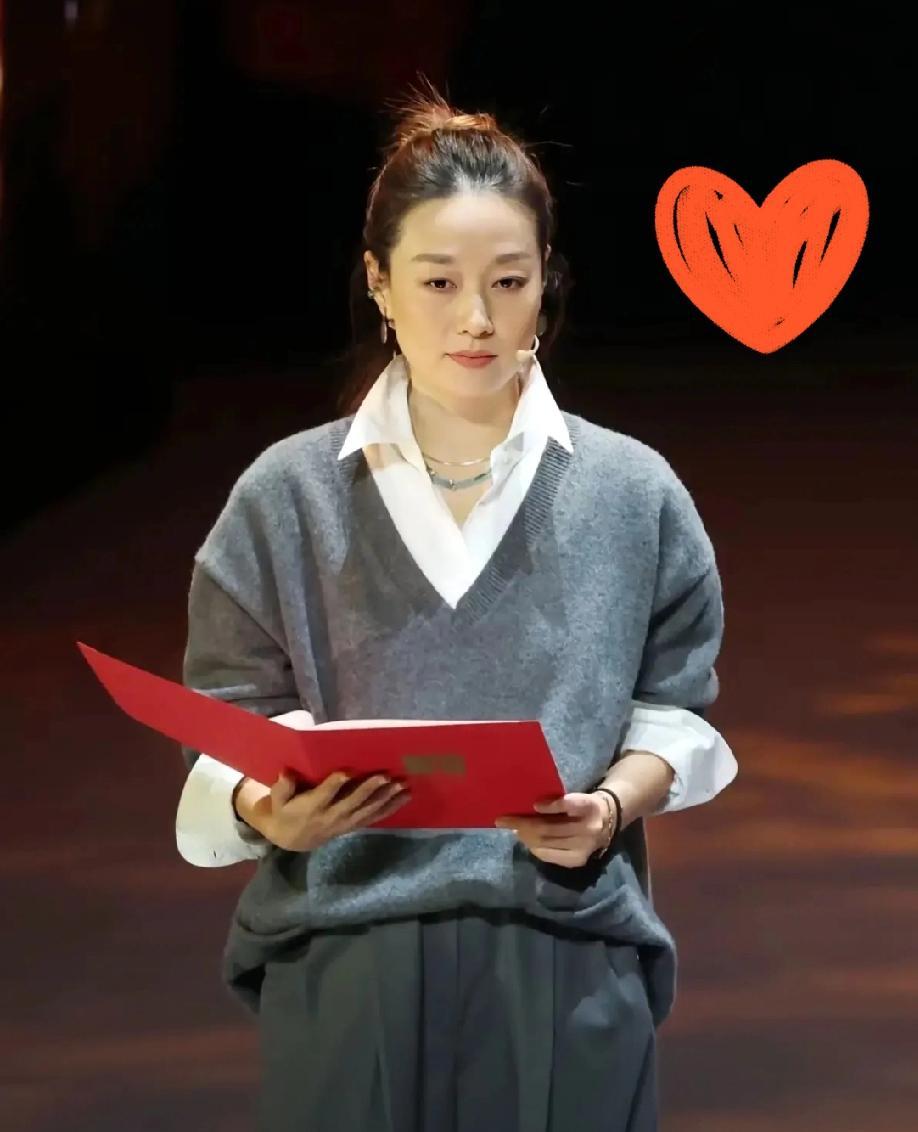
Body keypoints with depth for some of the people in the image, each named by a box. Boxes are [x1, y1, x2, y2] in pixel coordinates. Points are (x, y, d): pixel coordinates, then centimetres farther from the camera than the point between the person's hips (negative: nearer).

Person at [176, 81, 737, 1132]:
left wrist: (612, 808, -11)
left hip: (568, 973, 1)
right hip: (346, 973, 0)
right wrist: (268, 810, -19)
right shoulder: (287, 496, 2)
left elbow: (675, 713, 9)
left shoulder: (632, 493, 4)